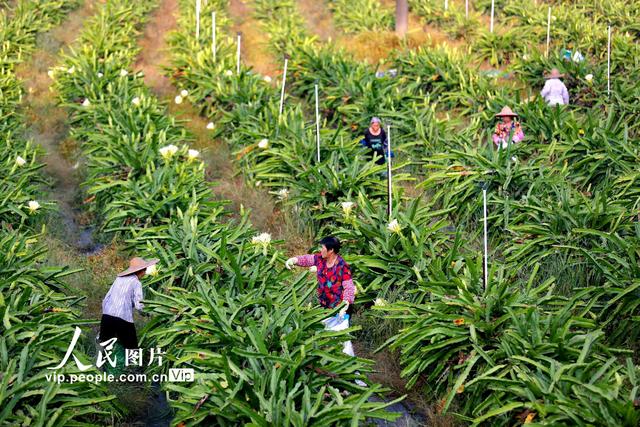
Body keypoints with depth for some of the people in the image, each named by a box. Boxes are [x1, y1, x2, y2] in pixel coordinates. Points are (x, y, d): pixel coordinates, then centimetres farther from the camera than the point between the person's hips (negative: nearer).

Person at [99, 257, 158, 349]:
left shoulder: (119, 278, 16)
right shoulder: (136, 283, -1)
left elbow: (106, 300, 16)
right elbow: (138, 305, -10)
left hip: (106, 316, 6)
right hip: (123, 319, -5)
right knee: (132, 348, 5)